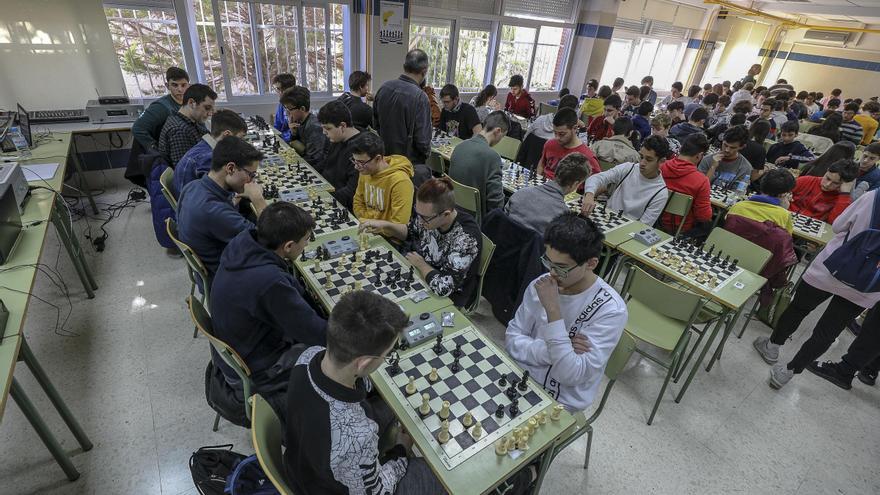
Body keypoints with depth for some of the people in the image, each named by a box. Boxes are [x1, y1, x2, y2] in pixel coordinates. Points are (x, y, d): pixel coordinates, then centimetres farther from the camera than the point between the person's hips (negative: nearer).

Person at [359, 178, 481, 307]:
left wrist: (420, 263, -19)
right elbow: (410, 231, 8)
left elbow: (443, 287, -36)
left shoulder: (466, 238, -34)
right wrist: (385, 225, -9)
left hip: (449, 298, -6)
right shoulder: (428, 215, -15)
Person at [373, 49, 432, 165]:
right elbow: (422, 139, -21)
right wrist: (426, 152, -1)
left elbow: (375, 122, 8)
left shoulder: (384, 87, -3)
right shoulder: (420, 97, -23)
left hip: (385, 156, 6)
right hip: (410, 162, -6)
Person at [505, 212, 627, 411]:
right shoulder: (540, 285, -7)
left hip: (559, 402, -4)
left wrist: (553, 309, -30)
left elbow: (572, 376, -25)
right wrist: (551, 349, -22)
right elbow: (512, 340, -3)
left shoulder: (611, 310, -20)